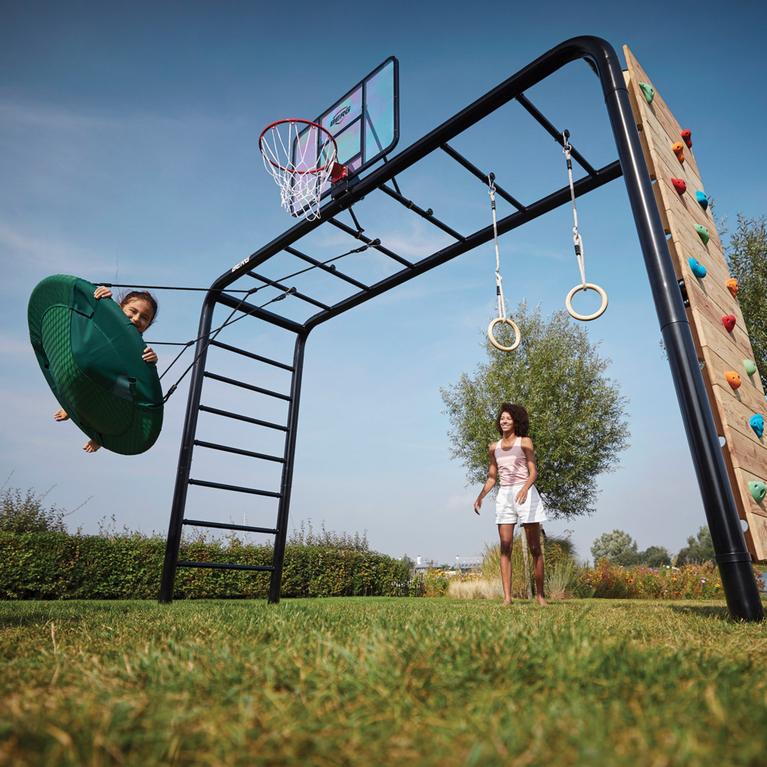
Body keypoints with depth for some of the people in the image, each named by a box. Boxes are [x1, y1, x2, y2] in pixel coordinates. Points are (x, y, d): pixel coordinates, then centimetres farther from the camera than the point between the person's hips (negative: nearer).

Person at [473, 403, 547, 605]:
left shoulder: (525, 442, 1)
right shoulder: (494, 447, 12)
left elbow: (533, 472, -6)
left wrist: (524, 489, -25)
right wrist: (480, 496, 2)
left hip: (526, 494, -3)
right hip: (504, 496, 4)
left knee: (535, 547, 3)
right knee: (505, 548, -2)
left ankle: (540, 594, 13)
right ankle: (507, 596, -1)